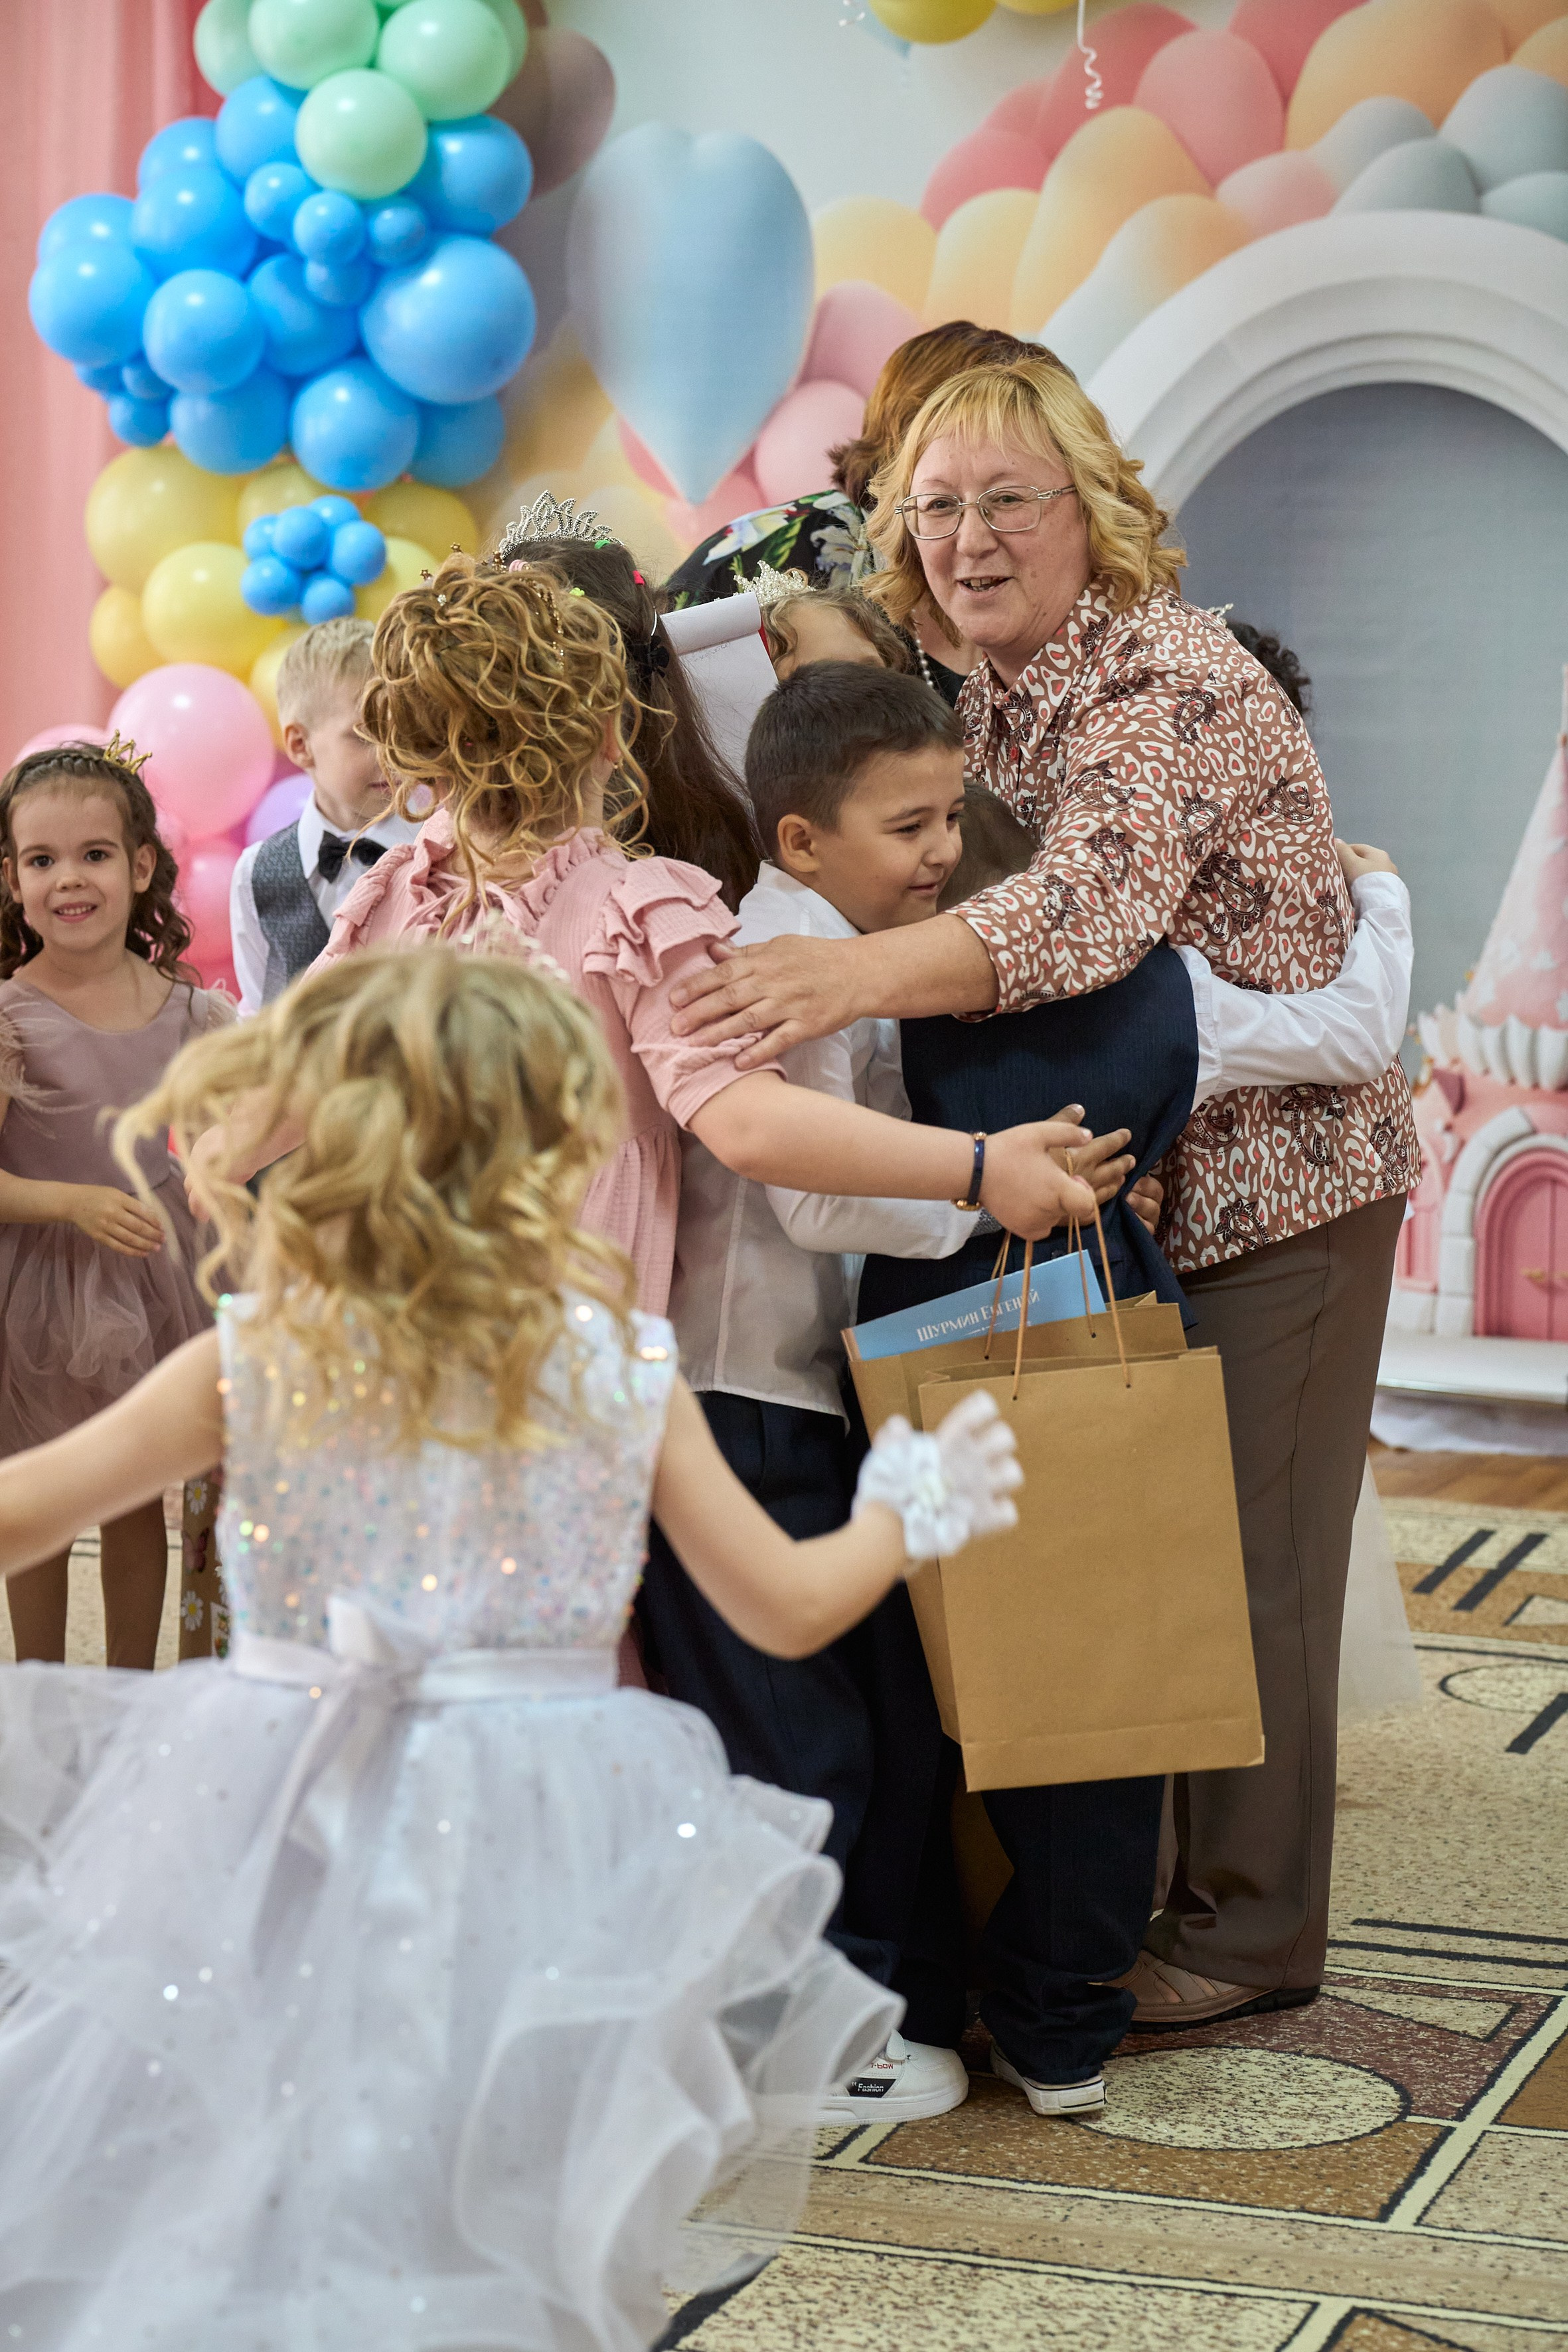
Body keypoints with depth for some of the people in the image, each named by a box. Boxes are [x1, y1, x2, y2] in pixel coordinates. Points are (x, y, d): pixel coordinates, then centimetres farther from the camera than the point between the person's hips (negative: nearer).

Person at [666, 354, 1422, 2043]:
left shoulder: (1176, 680, -20)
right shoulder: (985, 702, 8)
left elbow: (1100, 902, -37)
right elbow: (967, 906, 12)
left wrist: (863, 971, -51)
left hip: (1271, 1179, -8)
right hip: (1110, 1190, 8)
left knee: (1241, 1555, -1)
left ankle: (1248, 1929, 12)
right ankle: (1134, 1888, 26)